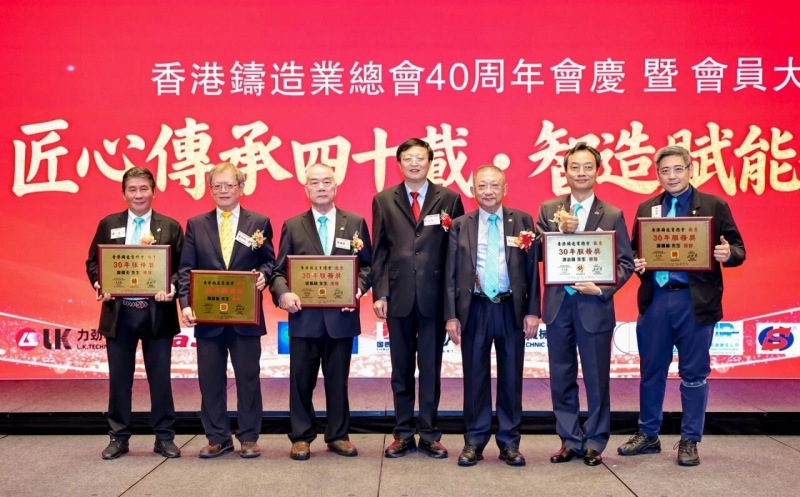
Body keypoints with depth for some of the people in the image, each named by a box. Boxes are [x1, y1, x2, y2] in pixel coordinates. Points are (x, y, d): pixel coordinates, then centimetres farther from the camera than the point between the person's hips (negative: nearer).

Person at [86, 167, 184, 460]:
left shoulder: (170, 226, 4)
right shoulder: (108, 225, 8)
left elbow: (181, 266, 1)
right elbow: (93, 262, 8)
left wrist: (171, 287, -18)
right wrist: (99, 285, -11)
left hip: (158, 312, -1)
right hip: (119, 312, 1)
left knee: (160, 377, 5)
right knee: (119, 378, 9)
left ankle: (164, 437, 16)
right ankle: (118, 438, 22)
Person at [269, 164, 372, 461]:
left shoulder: (355, 223, 6)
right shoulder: (292, 226, 6)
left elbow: (367, 265, 7)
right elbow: (279, 270, 4)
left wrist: (358, 289, -12)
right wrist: (283, 293, -16)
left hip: (341, 315, 0)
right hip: (304, 315, 0)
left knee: (338, 379, 10)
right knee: (301, 380, 6)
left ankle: (338, 435, 22)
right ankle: (301, 437, 18)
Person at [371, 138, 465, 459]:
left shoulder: (449, 199, 4)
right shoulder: (383, 200, 7)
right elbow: (379, 251, 6)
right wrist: (379, 293, -1)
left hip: (435, 296, -1)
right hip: (398, 296, 1)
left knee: (431, 367, 6)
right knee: (401, 367, 9)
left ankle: (429, 434, 17)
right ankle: (403, 433, 20)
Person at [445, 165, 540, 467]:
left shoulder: (522, 221, 4)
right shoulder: (460, 226, 5)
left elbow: (531, 269, 2)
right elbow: (451, 275, 3)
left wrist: (532, 311, -3)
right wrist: (451, 315, -3)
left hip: (511, 309, 0)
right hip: (475, 309, 0)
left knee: (511, 377, 7)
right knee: (475, 377, 6)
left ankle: (509, 442, 19)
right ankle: (474, 442, 17)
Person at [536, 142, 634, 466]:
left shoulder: (612, 215, 0)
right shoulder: (548, 210, 5)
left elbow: (626, 262, -1)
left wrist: (603, 289, -15)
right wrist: (561, 232, -16)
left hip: (594, 306, -2)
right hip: (558, 305, 2)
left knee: (596, 378, 7)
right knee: (561, 378, 10)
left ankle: (595, 442, 22)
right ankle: (570, 440, 24)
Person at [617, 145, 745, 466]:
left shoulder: (714, 206, 1)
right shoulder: (646, 209, 10)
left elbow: (738, 249, 0)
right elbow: (635, 250, 11)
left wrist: (728, 253, -22)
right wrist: (636, 264, -11)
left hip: (695, 301, -3)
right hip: (655, 299, 3)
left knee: (694, 374, 7)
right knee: (651, 371, 12)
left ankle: (689, 441, 20)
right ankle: (648, 435, 26)